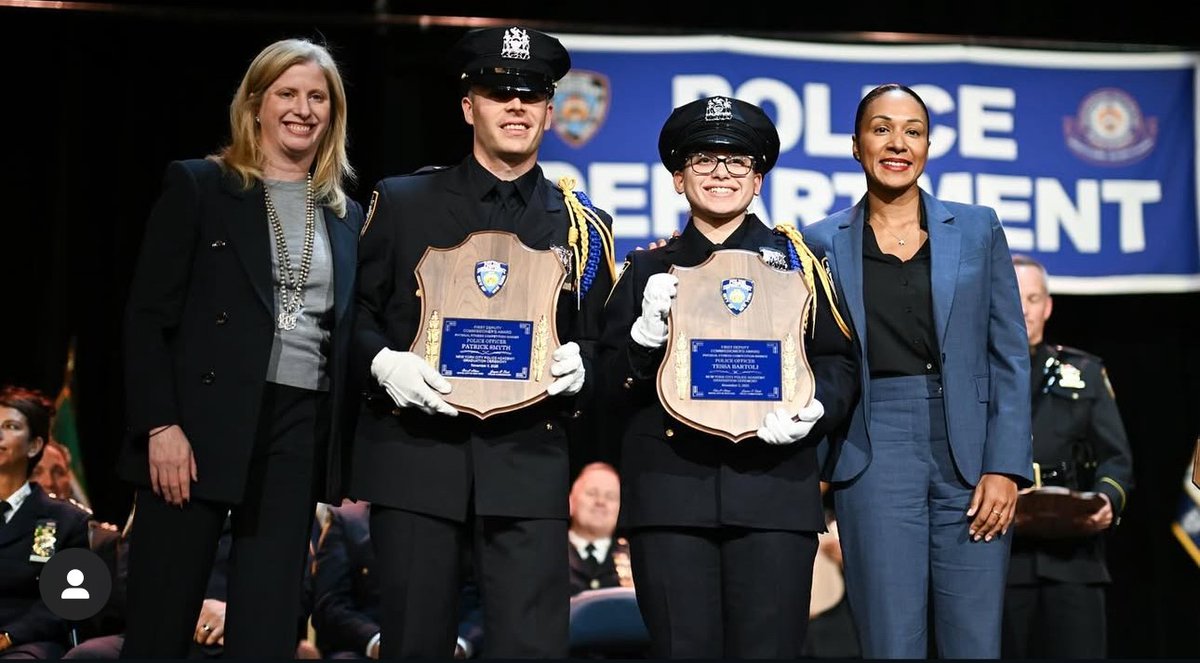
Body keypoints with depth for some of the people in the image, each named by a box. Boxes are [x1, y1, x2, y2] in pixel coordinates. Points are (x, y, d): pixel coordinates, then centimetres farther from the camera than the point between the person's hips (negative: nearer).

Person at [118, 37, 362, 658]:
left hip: (301, 428, 4)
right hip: (201, 421, -3)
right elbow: (147, 315, -4)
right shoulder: (197, 185, 1)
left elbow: (344, 333, 15)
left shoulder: (346, 216, 14)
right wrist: (160, 423, -14)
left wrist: (348, 446, 6)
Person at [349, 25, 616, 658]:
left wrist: (579, 365, -8)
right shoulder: (402, 202, 8)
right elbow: (354, 311, 9)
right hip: (414, 455, 0)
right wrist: (384, 362, -11)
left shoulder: (583, 224, 11)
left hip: (528, 462, 0)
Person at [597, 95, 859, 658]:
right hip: (668, 493, 1)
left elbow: (838, 360, 9)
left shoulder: (794, 258, 12)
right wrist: (647, 332, -8)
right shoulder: (649, 269, 14)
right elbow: (610, 390, 10)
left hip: (773, 485, -1)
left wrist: (815, 409, -12)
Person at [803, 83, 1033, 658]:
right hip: (875, 456, -1)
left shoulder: (978, 229, 9)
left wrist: (1004, 467, -2)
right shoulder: (823, 242, 7)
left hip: (969, 454, 1)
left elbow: (1009, 357, 5)